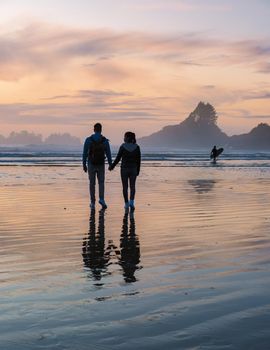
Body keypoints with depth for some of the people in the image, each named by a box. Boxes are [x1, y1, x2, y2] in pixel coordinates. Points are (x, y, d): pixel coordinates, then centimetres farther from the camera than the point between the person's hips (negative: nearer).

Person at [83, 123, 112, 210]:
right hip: (101, 165, 0)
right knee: (101, 183, 11)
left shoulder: (88, 140, -7)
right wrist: (110, 165, 6)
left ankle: (93, 203, 11)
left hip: (91, 164, 0)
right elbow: (108, 154, -3)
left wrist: (84, 165, 3)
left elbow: (85, 153, -6)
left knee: (92, 184, 10)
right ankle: (101, 199, -11)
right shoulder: (105, 140, -4)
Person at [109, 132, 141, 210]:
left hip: (124, 169, -1)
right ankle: (131, 202, -7)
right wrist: (138, 171, 9)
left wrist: (112, 166, 9)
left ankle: (126, 204, 13)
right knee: (132, 186, 11)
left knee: (125, 187, 11)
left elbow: (118, 159, -7)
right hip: (133, 169, 1)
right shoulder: (137, 147, -5)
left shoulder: (122, 147, -11)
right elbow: (138, 160, -2)